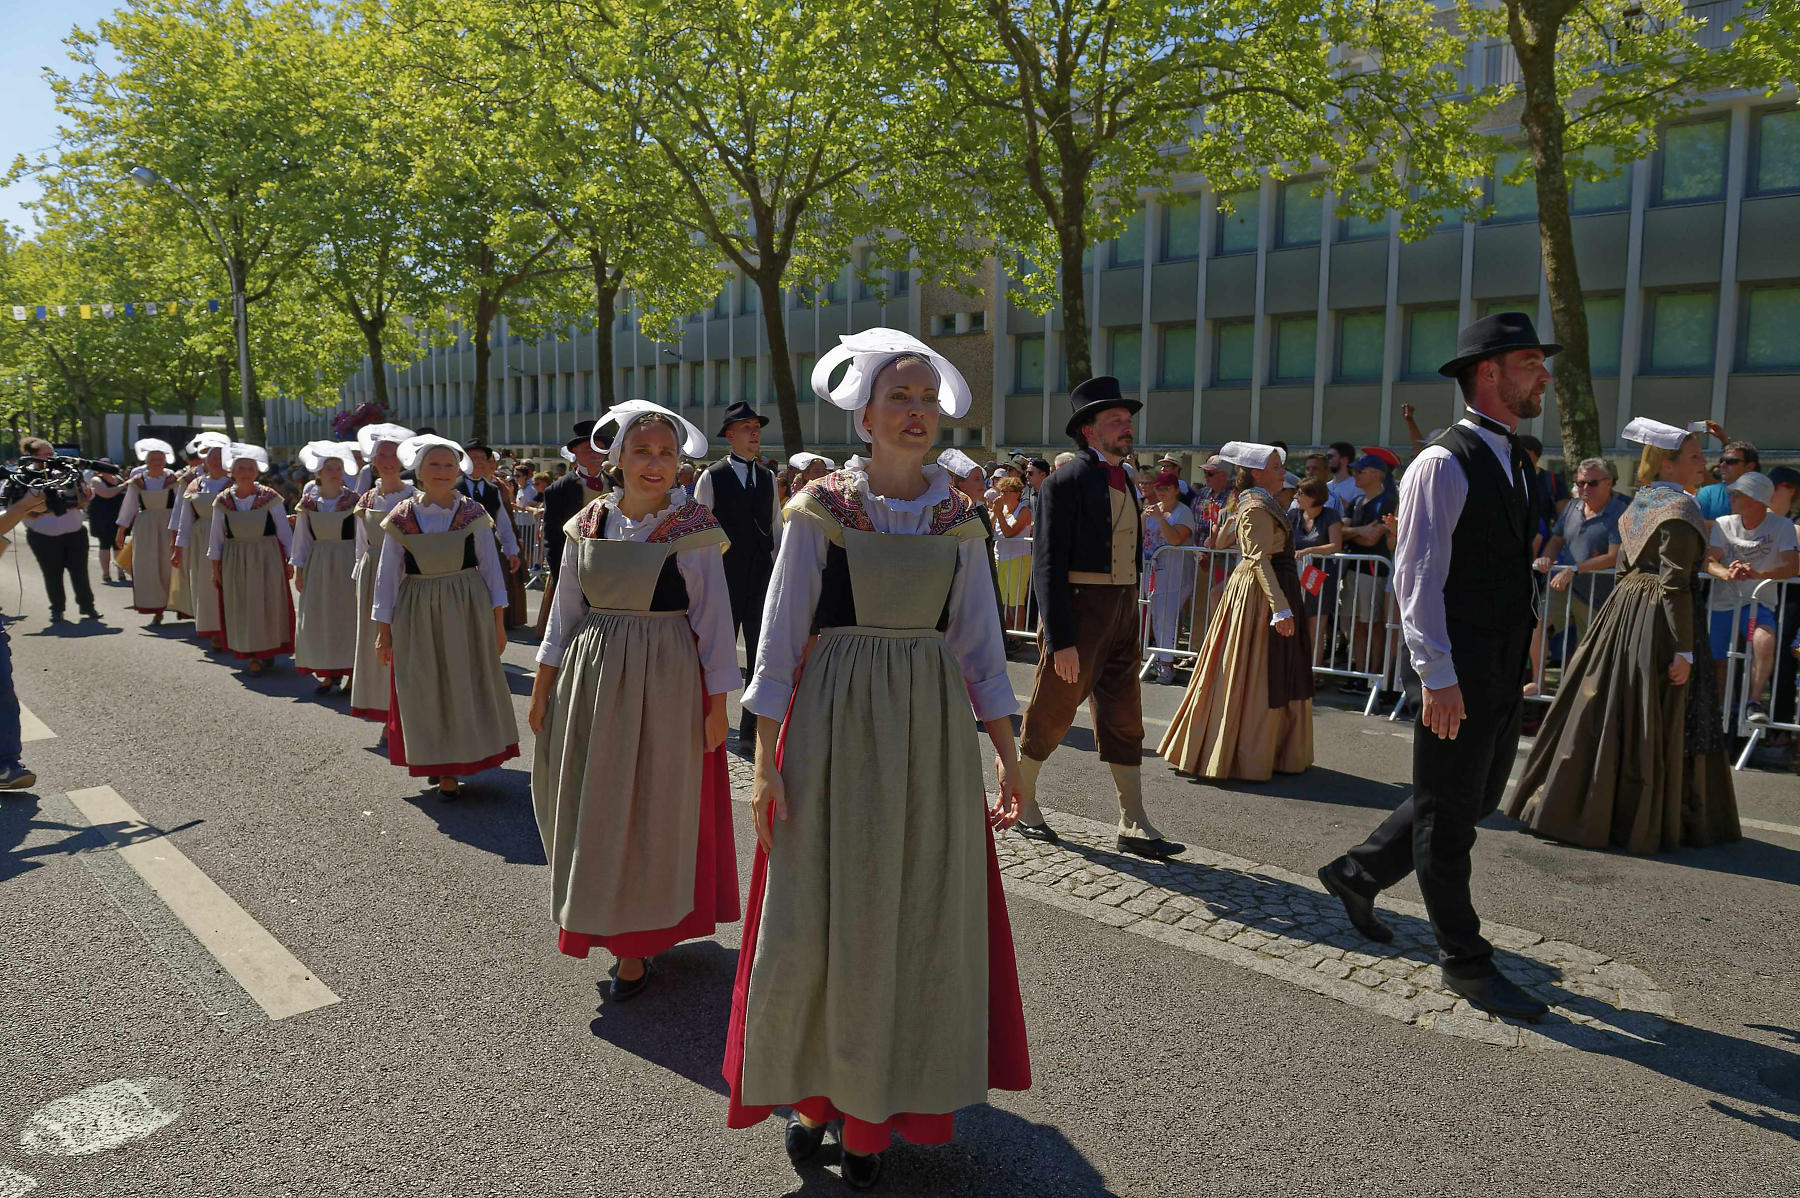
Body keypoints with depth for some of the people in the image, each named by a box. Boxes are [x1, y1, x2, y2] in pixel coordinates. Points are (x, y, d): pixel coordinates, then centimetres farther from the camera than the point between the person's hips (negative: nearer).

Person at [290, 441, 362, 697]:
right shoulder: (308, 502, 4)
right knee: (317, 618, 5)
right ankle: (329, 673, 16)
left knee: (348, 616, 0)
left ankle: (351, 673, 9)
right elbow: (302, 538, 7)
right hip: (317, 564, 3)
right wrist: (299, 570, 4)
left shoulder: (354, 500, -4)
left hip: (346, 564, -3)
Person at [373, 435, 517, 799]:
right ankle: (437, 765, 22)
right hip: (416, 614, 1)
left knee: (466, 686, 5)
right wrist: (383, 630, 2)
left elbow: (491, 568, 2)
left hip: (468, 609, 0)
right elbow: (387, 575, 3)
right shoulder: (401, 518, 0)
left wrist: (498, 621, -1)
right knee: (424, 692, 6)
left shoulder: (473, 514, -1)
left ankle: (452, 768, 20)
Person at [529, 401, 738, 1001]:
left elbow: (714, 620, -6)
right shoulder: (588, 525, 4)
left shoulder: (693, 530, -7)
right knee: (590, 807, 14)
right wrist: (542, 687, 9)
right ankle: (601, 919, 37)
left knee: (649, 811, 5)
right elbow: (566, 610, 10)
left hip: (664, 682, -4)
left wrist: (716, 703, -8)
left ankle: (637, 943, 19)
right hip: (589, 680, 4)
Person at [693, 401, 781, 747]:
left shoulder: (768, 478, 12)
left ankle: (751, 730, 16)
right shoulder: (711, 477, -2)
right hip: (725, 577, -4)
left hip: (762, 576, 4)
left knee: (761, 654, 6)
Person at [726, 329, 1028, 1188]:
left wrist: (1005, 753, 4)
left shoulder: (959, 519, 5)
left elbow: (979, 641, 8)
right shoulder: (821, 509, -3)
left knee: (914, 918, 8)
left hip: (931, 730, 3)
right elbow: (780, 634, -4)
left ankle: (875, 1109, 27)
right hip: (833, 723, -2)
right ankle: (810, 1086, 28)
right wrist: (765, 757, -9)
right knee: (817, 915, 3)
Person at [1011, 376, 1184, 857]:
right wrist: (1060, 640, -21)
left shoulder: (1124, 479, 14)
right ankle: (1020, 801, 24)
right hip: (1078, 612, -8)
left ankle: (1133, 825, 13)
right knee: (1050, 714, 5)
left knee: (1124, 719, 8)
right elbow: (1047, 566, -17)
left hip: (1121, 614, 8)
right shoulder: (1065, 482, -12)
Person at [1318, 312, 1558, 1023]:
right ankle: (1464, 960, 18)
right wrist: (1437, 676, -22)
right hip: (1459, 674, -9)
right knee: (1448, 813, 4)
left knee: (1477, 799, 18)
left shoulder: (1511, 461, 15)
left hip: (1505, 670, 10)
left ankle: (1357, 875, 36)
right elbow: (1417, 577, -18)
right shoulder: (1443, 464, -14)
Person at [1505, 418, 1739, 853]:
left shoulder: (1639, 504, 12)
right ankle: (1639, 821, 7)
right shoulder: (1680, 511, -13)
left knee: (1605, 713, 12)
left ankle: (1565, 805, 17)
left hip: (1623, 609, 9)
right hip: (1658, 621, -8)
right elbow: (1675, 584, -19)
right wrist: (1684, 649, -20)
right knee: (1651, 723, -1)